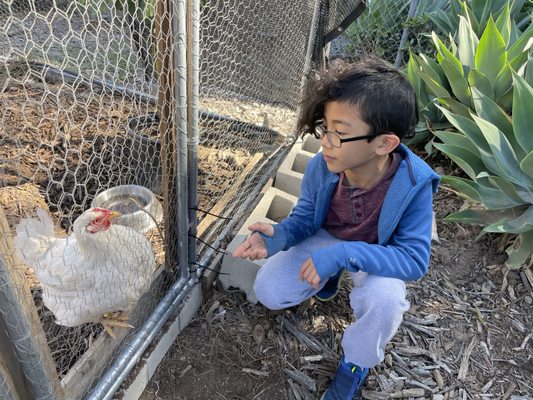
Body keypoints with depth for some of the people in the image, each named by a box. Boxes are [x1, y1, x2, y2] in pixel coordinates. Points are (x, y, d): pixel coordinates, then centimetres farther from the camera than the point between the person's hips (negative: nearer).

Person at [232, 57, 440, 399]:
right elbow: (304, 218, -9)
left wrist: (345, 254, -43)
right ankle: (327, 281, 20)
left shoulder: (413, 184, -33)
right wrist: (277, 237, -33)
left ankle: (357, 362, 0)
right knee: (268, 292, -13)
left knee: (385, 300, -35)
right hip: (326, 239, 3)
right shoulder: (321, 167, -25)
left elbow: (415, 258, -31)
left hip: (379, 254, -2)